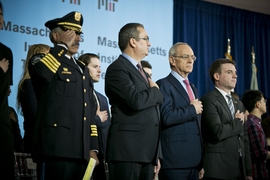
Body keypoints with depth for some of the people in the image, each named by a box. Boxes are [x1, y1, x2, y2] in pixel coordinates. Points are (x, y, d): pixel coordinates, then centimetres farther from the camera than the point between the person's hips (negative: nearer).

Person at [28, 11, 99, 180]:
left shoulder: (82, 68, 25)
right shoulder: (44, 60, 4)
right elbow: (43, 72, -22)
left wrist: (93, 148, 16)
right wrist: (63, 46, -6)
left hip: (81, 151, 7)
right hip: (57, 148, -7)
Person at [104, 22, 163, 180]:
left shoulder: (140, 71, 22)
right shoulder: (117, 68, -7)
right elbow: (136, 100, -24)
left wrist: (156, 155, 17)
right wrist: (156, 91, -3)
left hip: (147, 152, 8)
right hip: (127, 151, -8)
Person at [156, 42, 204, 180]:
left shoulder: (193, 89, 22)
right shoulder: (164, 85, -5)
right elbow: (167, 117, -22)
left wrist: (201, 163, 18)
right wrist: (192, 109, -8)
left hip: (194, 161, 8)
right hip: (175, 160, -8)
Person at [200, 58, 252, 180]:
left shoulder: (238, 104, 18)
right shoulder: (208, 100, -8)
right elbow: (218, 132, -22)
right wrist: (238, 122, -3)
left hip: (240, 169, 7)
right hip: (218, 170, -7)